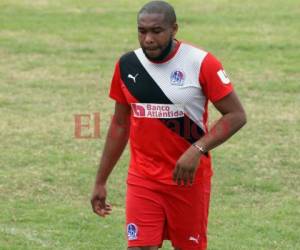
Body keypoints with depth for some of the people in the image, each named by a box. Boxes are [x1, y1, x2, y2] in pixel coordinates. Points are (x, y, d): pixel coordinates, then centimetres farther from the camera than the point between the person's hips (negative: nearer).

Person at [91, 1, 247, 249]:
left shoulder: (201, 63, -11)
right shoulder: (127, 65, 2)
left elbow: (236, 115, -10)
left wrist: (197, 150, -23)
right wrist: (101, 181, 14)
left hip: (189, 179, -2)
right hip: (142, 180, 2)